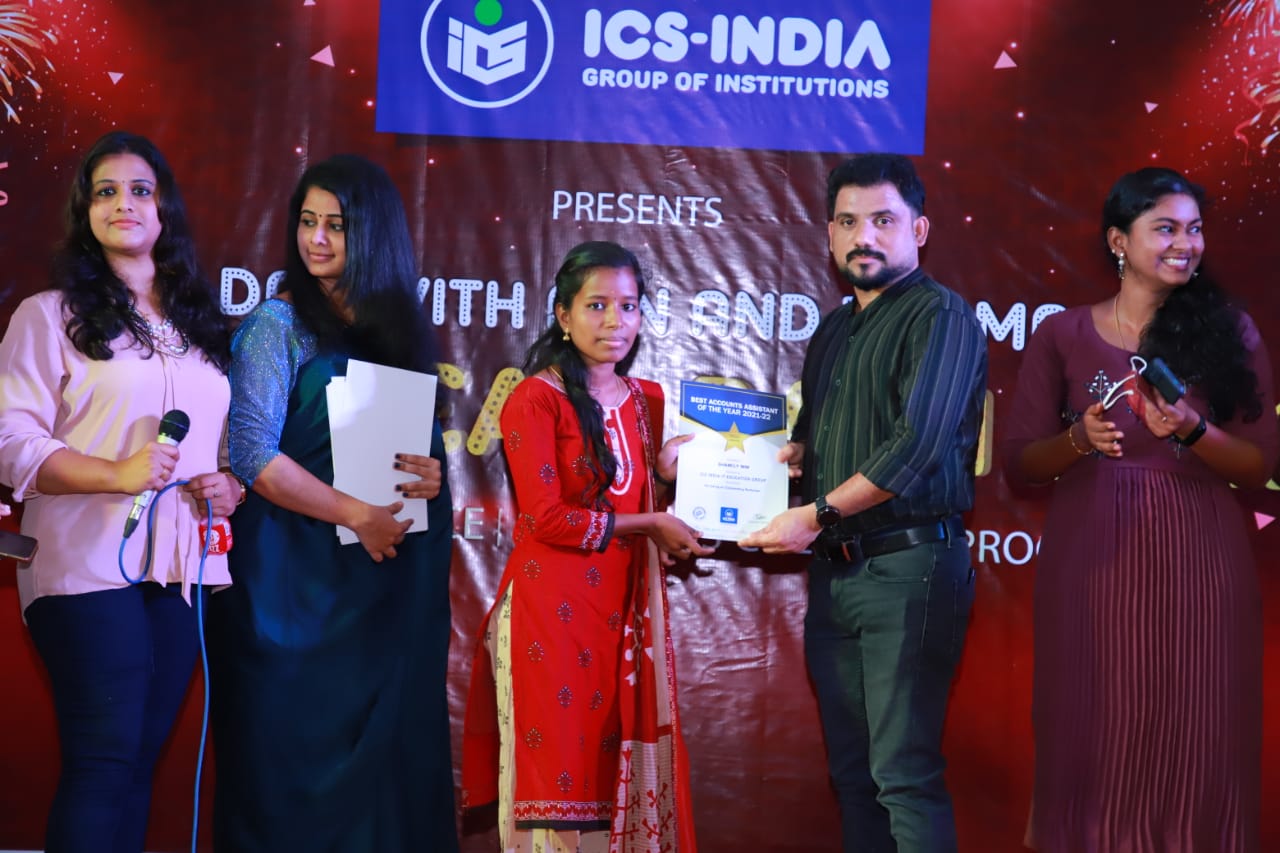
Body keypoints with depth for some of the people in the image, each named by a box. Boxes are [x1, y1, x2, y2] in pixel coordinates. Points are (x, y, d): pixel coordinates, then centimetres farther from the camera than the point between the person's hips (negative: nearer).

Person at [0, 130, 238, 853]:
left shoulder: (205, 325, 18)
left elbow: (235, 434, 25)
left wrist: (231, 485, 3)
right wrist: (118, 474, -20)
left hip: (182, 568, 5)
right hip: (89, 567, -5)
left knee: (142, 758, 7)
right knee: (103, 759, -8)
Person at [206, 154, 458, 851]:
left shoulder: (398, 327, 11)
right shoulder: (279, 325, -4)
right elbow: (252, 456, -13)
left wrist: (432, 473, -6)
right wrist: (356, 514, -14)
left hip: (384, 581, 5)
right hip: (295, 577, -4)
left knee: (379, 746, 5)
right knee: (296, 748, 0)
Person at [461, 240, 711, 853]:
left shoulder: (647, 402, 13)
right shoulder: (536, 399, -5)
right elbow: (545, 517, -12)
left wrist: (667, 476, -1)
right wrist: (648, 525, -8)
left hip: (627, 607, 6)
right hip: (552, 605, -6)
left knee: (626, 771, 6)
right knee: (558, 768, -1)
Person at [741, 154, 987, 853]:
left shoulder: (940, 317, -6)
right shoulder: (832, 331, 20)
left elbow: (918, 443, -18)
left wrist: (818, 515, -14)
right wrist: (794, 452, 7)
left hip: (908, 566, -8)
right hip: (834, 571, 8)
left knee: (905, 776, -9)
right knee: (851, 770, 11)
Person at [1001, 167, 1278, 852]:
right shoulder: (1062, 335, 4)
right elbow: (1018, 463, 4)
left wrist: (1193, 431, -14)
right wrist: (1079, 440, -15)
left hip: (1196, 561, 1)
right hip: (1091, 559, -1)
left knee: (1193, 741, 1)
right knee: (1093, 736, 2)